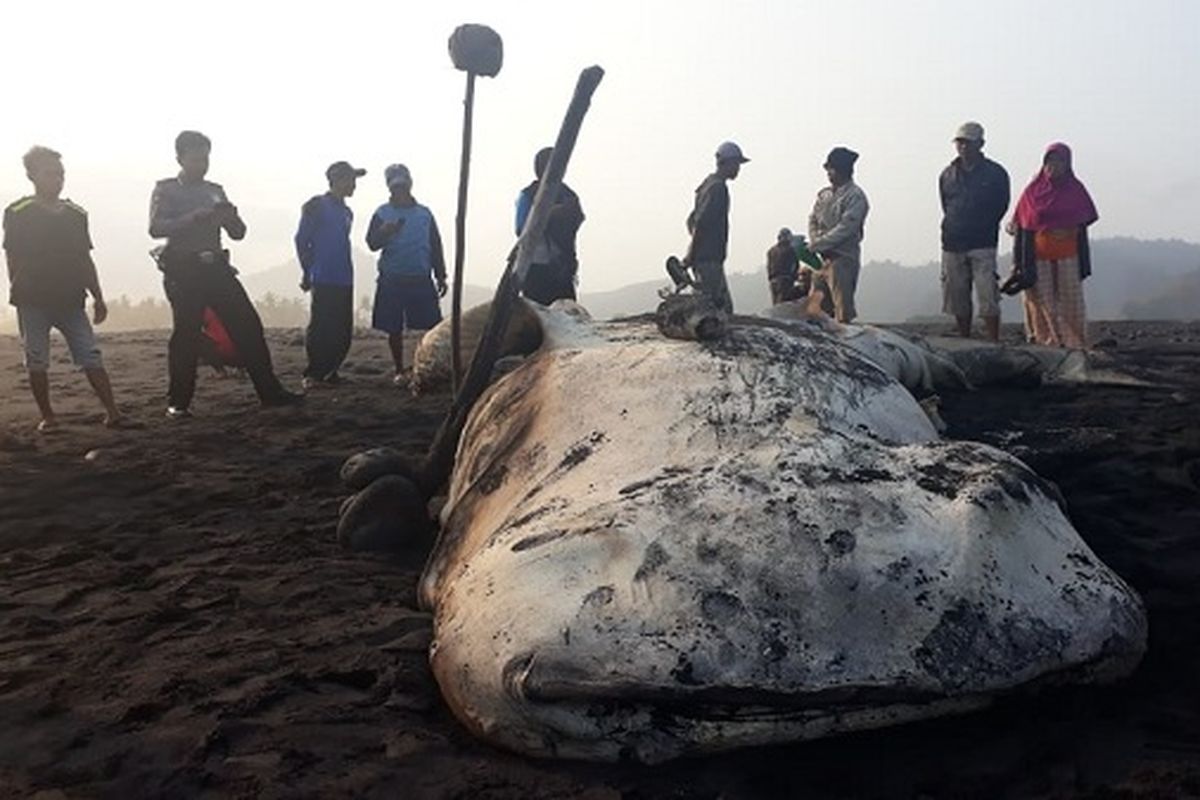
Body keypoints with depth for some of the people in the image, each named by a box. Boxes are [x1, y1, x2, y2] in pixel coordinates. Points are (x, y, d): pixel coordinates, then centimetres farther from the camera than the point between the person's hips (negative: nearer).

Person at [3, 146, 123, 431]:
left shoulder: (76, 215, 10)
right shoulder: (18, 214, -1)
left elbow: (85, 260, 13)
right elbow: (13, 258, -1)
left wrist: (98, 298, 11)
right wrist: (18, 294, -5)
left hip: (70, 300, 3)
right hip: (33, 301, -2)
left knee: (91, 356, -3)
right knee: (37, 361, 4)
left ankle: (112, 413, -6)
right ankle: (47, 417, 14)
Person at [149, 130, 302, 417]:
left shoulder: (215, 191, 17)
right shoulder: (165, 189, 3)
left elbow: (238, 233, 15)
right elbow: (156, 228, -12)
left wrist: (230, 216, -7)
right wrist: (195, 216, -22)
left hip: (216, 268, 5)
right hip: (183, 271, -4)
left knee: (248, 326, -3)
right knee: (186, 334, -5)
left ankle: (270, 392, 1)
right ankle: (178, 402, 7)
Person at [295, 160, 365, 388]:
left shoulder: (346, 212, 18)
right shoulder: (317, 206, -4)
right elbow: (302, 240, -4)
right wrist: (308, 272, -5)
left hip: (344, 281, 7)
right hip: (323, 281, -7)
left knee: (343, 331, 6)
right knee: (321, 328, -7)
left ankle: (329, 372, 14)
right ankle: (313, 375, 0)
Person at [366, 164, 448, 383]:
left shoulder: (424, 214, 9)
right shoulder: (382, 213, 5)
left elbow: (435, 247, 12)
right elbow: (372, 243, -3)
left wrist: (440, 276, 10)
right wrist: (384, 232, -24)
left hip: (421, 279, 1)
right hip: (391, 280, 0)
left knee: (432, 326, -6)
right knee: (394, 329, 5)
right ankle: (399, 371, 16)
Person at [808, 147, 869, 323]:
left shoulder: (855, 196, -7)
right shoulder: (824, 194, 15)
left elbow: (845, 228, -15)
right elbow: (813, 220, 15)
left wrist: (817, 244, -14)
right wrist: (815, 243, -3)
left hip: (843, 258, -7)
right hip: (822, 258, 8)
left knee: (842, 307, -9)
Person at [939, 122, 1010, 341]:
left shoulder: (996, 174, 1)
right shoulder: (947, 175, 11)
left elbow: (1000, 207, 5)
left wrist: (981, 230, 5)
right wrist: (954, 229, 11)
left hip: (982, 245, -4)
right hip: (952, 245, 4)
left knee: (988, 298, -11)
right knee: (957, 299, 8)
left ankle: (994, 344, -7)